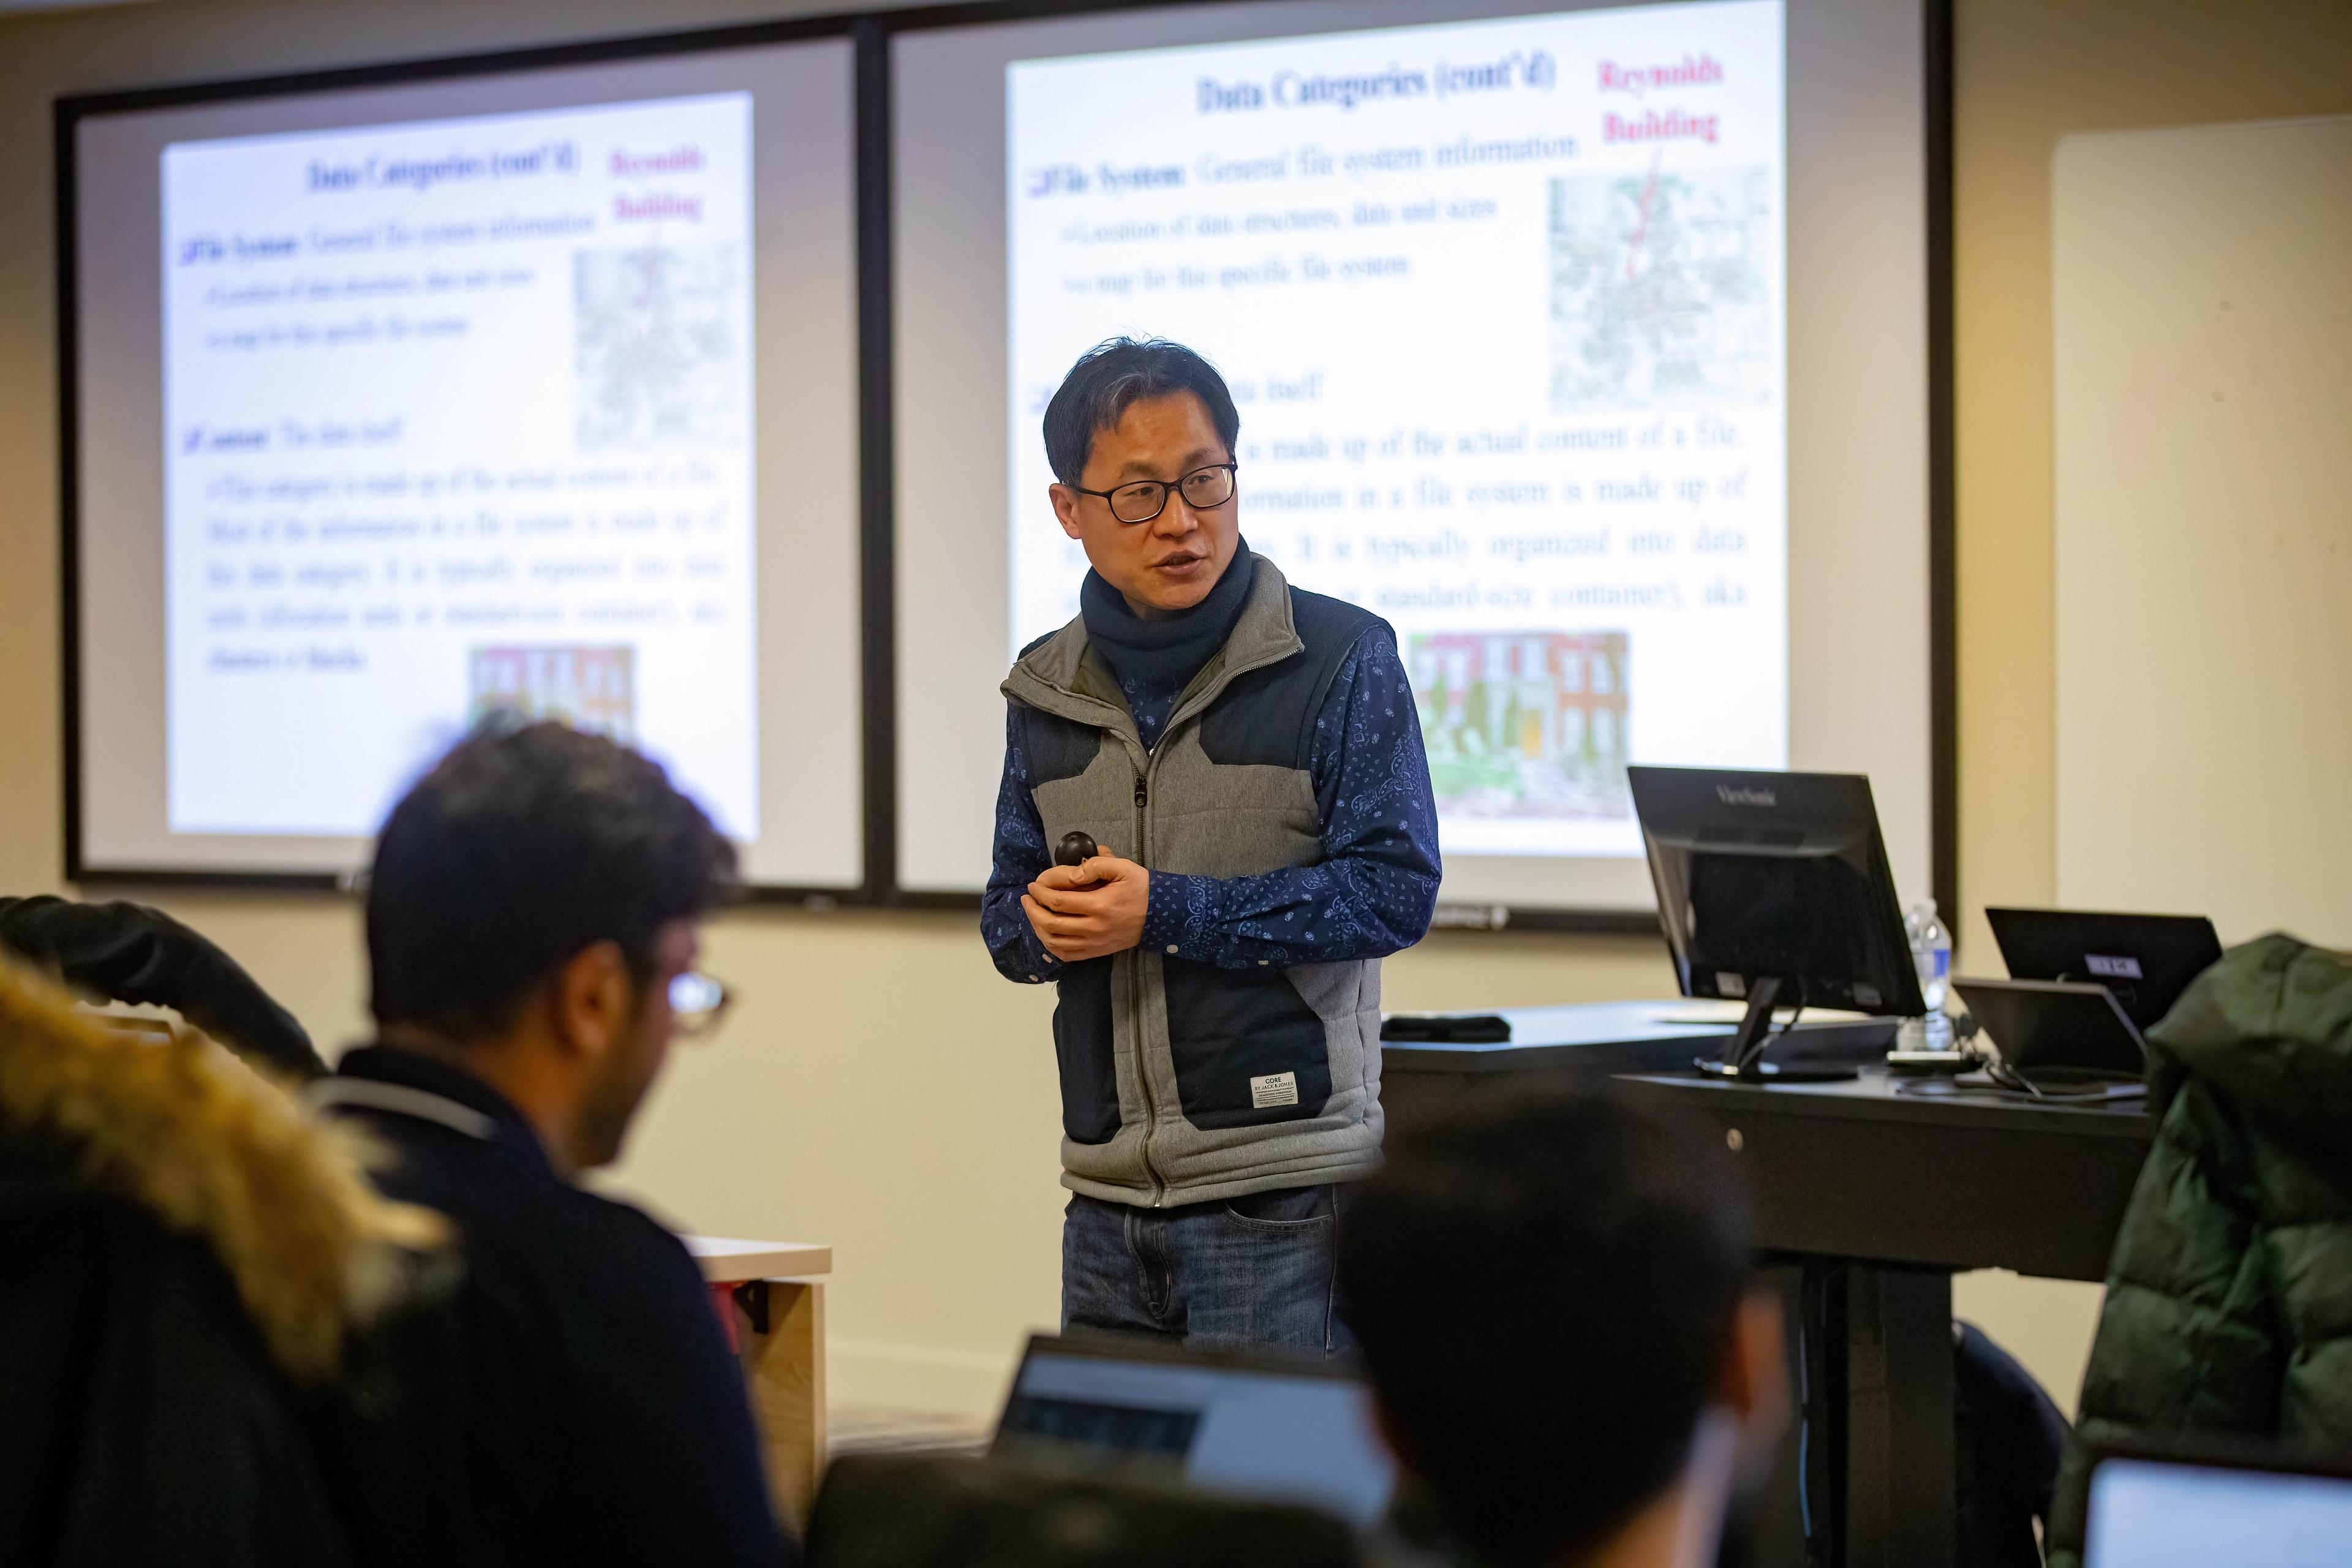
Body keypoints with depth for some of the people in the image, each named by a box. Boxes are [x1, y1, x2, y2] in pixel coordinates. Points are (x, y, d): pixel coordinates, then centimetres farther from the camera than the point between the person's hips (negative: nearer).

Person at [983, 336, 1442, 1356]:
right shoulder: (1048, 688, 12)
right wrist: (1045, 924, -7)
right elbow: (1006, 914, 18)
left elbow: (1396, 890, -11)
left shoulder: (1341, 659, -4)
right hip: (1104, 1190, 5)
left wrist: (1169, 912, -15)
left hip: (1282, 1193, -5)